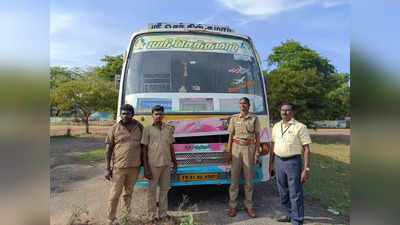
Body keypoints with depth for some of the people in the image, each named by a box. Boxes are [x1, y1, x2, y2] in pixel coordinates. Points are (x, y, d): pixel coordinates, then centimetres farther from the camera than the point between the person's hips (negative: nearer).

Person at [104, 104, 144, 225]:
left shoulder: (139, 127, 2)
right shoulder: (114, 129, -4)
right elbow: (108, 149, -3)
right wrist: (107, 168, -7)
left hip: (134, 167, 3)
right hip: (119, 167, -2)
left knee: (129, 192, 18)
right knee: (114, 194, 2)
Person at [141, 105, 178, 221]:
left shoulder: (169, 128, 7)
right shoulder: (148, 129, -4)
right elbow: (144, 149, -5)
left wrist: (175, 162, 12)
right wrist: (146, 168, -9)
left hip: (166, 164, 4)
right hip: (153, 164, -4)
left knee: (164, 190, 14)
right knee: (152, 190, 8)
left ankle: (163, 214, 30)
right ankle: (152, 216, 25)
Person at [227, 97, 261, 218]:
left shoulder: (254, 119, 5)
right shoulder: (234, 118, 7)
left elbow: (257, 137, 4)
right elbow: (230, 136, 6)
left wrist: (257, 152, -4)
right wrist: (229, 152, -1)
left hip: (249, 149, 0)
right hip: (236, 148, 1)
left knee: (249, 178, 6)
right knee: (234, 177, 3)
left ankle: (249, 206, 20)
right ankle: (233, 206, 15)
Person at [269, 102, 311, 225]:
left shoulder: (300, 127, -8)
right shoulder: (276, 126, 9)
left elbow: (306, 149, -9)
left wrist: (306, 169, -14)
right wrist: (271, 164, 14)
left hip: (293, 162, -5)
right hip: (278, 161, 5)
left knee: (295, 194, 2)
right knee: (283, 192, 16)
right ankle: (288, 215, 35)